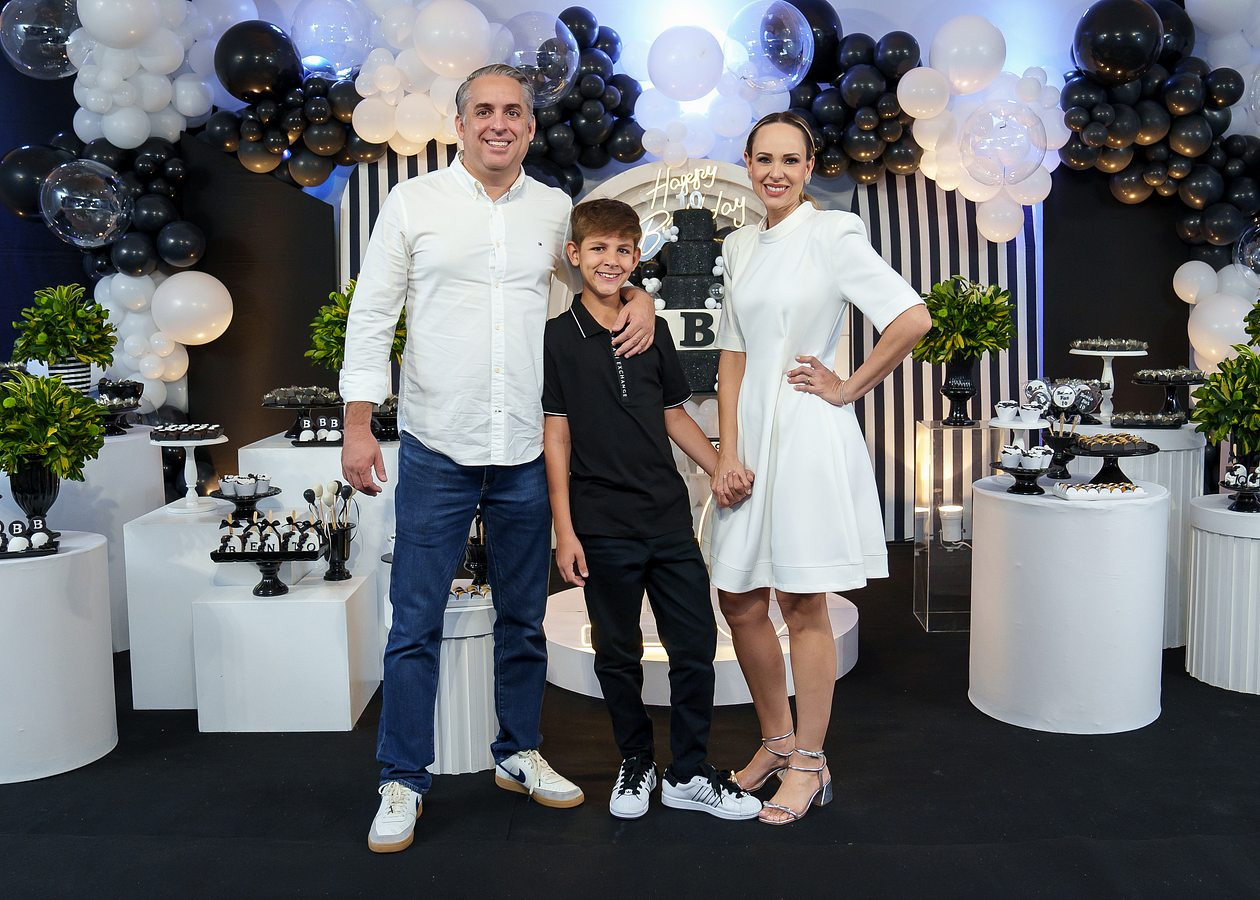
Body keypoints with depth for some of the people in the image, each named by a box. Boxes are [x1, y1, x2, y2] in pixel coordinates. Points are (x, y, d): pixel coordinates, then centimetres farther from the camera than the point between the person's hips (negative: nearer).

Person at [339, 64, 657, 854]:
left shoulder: (556, 210, 8)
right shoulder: (414, 203, 0)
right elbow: (371, 317, 0)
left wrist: (642, 298, 0)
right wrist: (357, 426, -6)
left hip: (527, 453, 3)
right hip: (437, 450, -3)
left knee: (524, 618, 14)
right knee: (416, 624, 1)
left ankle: (521, 753, 31)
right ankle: (403, 781, 15)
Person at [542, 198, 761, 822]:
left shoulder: (652, 332, 9)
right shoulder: (558, 338, -3)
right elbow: (556, 436, -4)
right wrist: (564, 531, -7)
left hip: (669, 517, 4)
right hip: (603, 527, -4)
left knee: (696, 645, 6)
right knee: (618, 654, 8)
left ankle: (689, 775, 20)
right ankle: (636, 765, 27)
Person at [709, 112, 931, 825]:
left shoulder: (832, 234, -7)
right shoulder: (741, 246, 13)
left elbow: (913, 319, -16)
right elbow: (734, 353, 11)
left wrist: (849, 388, -8)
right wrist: (728, 451, 2)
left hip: (809, 436, -6)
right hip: (752, 434, 7)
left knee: (803, 604, 1)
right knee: (740, 599, 9)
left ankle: (810, 763, 16)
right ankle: (777, 740, 29)